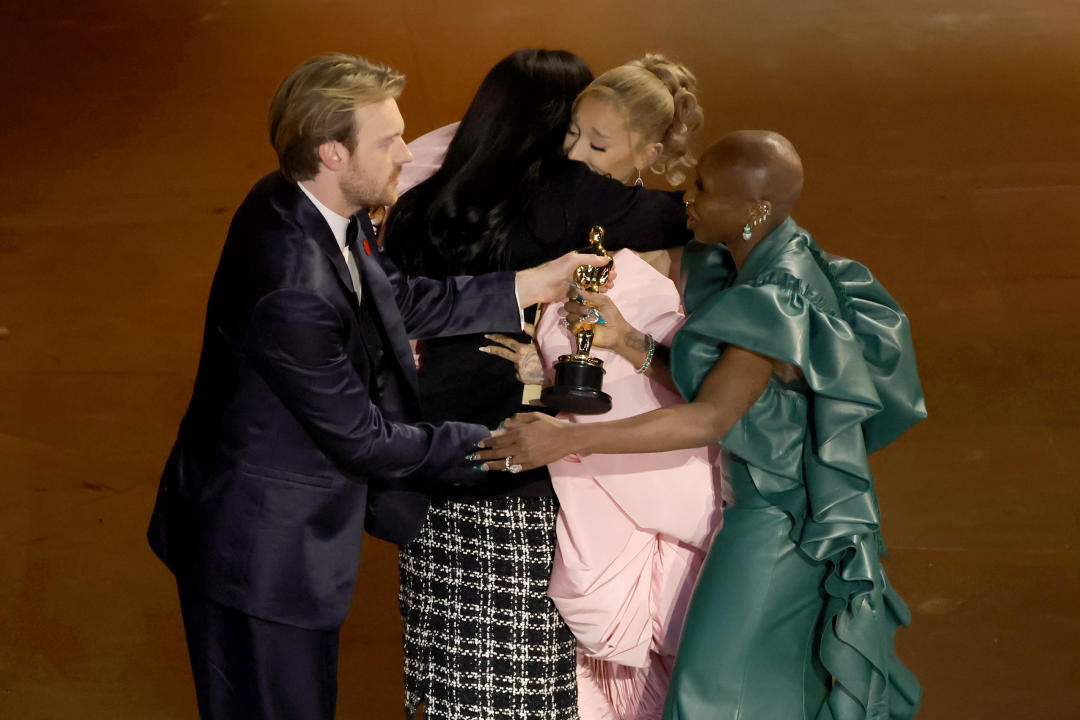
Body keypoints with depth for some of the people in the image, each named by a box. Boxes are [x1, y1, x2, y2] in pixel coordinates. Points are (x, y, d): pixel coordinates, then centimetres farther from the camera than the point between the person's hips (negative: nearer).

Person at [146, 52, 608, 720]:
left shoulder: (303, 205, -6)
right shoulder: (293, 289, -34)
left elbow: (399, 300, 10)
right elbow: (362, 437, -23)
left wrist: (529, 286, 2)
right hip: (260, 552, -9)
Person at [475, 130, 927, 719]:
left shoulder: (780, 302, -27)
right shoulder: (760, 267, 2)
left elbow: (708, 419, -32)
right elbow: (711, 383, 5)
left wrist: (566, 439, -34)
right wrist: (625, 340, -10)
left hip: (778, 517, -9)